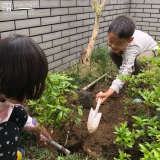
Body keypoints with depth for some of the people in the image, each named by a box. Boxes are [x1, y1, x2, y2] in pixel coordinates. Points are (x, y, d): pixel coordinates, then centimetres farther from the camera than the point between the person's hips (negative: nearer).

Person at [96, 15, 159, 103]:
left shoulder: (132, 47, -46)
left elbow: (125, 71, -54)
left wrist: (109, 92, -65)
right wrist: (118, 49, -24)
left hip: (149, 49, -6)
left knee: (140, 61, -39)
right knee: (111, 51, -16)